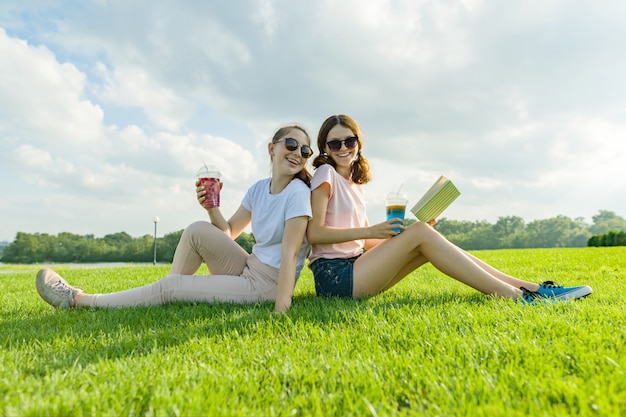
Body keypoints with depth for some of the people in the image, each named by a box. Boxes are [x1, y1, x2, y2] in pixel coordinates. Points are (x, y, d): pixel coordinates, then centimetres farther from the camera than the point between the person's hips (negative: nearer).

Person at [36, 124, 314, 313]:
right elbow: (228, 233, 12)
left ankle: (78, 300, 5)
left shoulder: (298, 193, -15)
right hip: (249, 269, 6)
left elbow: (290, 252, -23)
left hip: (267, 283, -6)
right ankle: (168, 301, 6)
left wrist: (280, 309, -29)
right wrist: (212, 207, -7)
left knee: (169, 286, -9)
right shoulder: (259, 189, 7)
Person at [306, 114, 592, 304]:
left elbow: (367, 243, 15)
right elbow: (314, 233, -15)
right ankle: (515, 296, -22)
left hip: (356, 268, 7)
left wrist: (393, 236, 0)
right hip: (334, 276, -7)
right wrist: (371, 231, -20)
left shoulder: (353, 184, 19)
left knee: (423, 235, -8)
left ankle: (530, 287, -9)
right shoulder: (326, 174, -4)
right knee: (420, 232, -20)